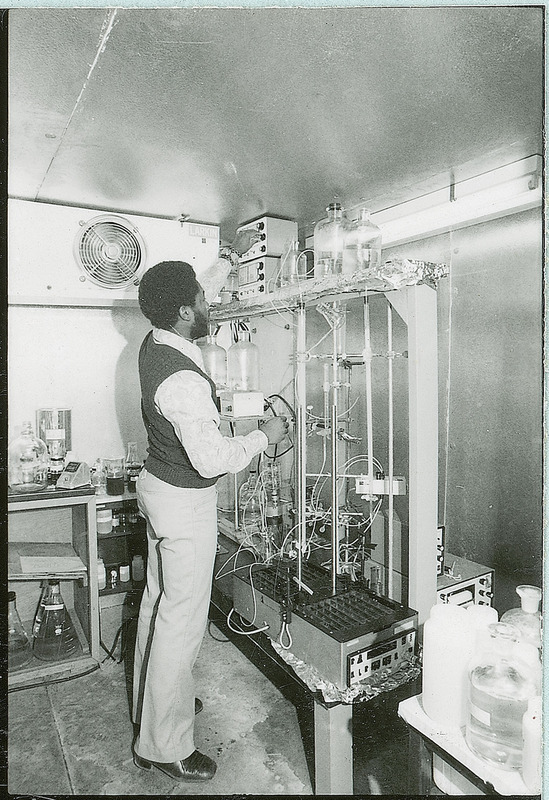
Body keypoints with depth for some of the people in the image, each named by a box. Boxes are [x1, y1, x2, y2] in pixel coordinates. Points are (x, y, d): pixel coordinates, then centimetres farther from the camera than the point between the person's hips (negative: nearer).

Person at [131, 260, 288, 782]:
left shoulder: (155, 344, 0)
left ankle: (151, 703, 45)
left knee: (158, 601, 23)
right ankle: (163, 746, 24)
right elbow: (211, 459, -28)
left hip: (158, 484, 10)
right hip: (185, 503, -10)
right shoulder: (182, 381, -30)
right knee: (181, 621, 5)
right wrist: (265, 436, -16)